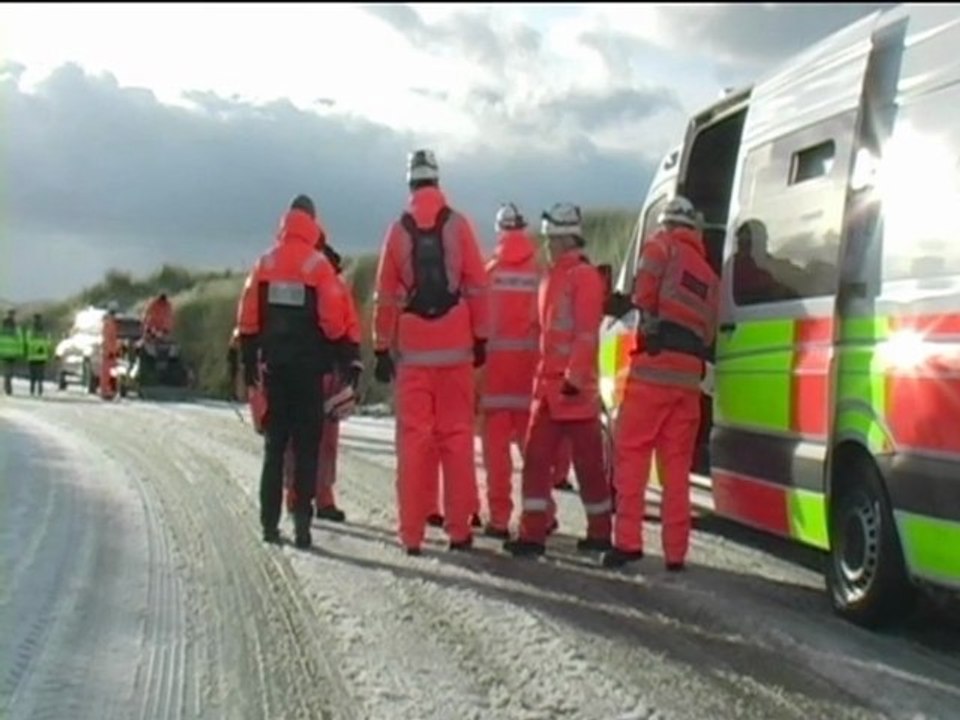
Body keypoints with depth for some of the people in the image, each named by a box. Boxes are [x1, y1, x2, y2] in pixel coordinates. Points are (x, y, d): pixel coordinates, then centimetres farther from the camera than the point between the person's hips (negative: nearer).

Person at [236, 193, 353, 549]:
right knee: (306, 446, 1)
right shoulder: (319, 265, -5)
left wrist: (249, 363, 10)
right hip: (308, 366, -3)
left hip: (273, 364, 3)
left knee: (274, 444, 10)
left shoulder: (265, 263, 4)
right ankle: (302, 523, -4)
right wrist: (342, 360, 3)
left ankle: (270, 523, 10)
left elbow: (247, 318, 4)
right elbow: (333, 320, -9)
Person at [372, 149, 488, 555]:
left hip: (412, 348, 1)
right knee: (457, 435, 4)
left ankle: (412, 533, 3)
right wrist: (481, 337, 7)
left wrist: (382, 348, 9)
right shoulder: (458, 225, 1)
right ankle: (459, 530, 5)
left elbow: (385, 296, 4)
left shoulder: (398, 231, 3)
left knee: (413, 437, 3)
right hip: (455, 345, 0)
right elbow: (477, 286, 0)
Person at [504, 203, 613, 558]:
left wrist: (574, 378, -21)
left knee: (588, 462, 2)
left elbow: (587, 333, -17)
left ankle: (600, 532, 14)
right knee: (536, 458, 3)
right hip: (547, 385, 8)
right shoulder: (551, 278, 17)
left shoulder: (585, 276, -9)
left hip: (574, 388, -8)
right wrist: (543, 377, 18)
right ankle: (533, 533, 5)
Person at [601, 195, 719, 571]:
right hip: (688, 375, 6)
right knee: (676, 466, 8)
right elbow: (708, 332, 20)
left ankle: (627, 542, -7)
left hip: (653, 367, -5)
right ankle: (675, 552, 8)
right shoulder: (709, 275, 24)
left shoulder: (661, 248, 6)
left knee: (631, 454, -1)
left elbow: (644, 296, -7)